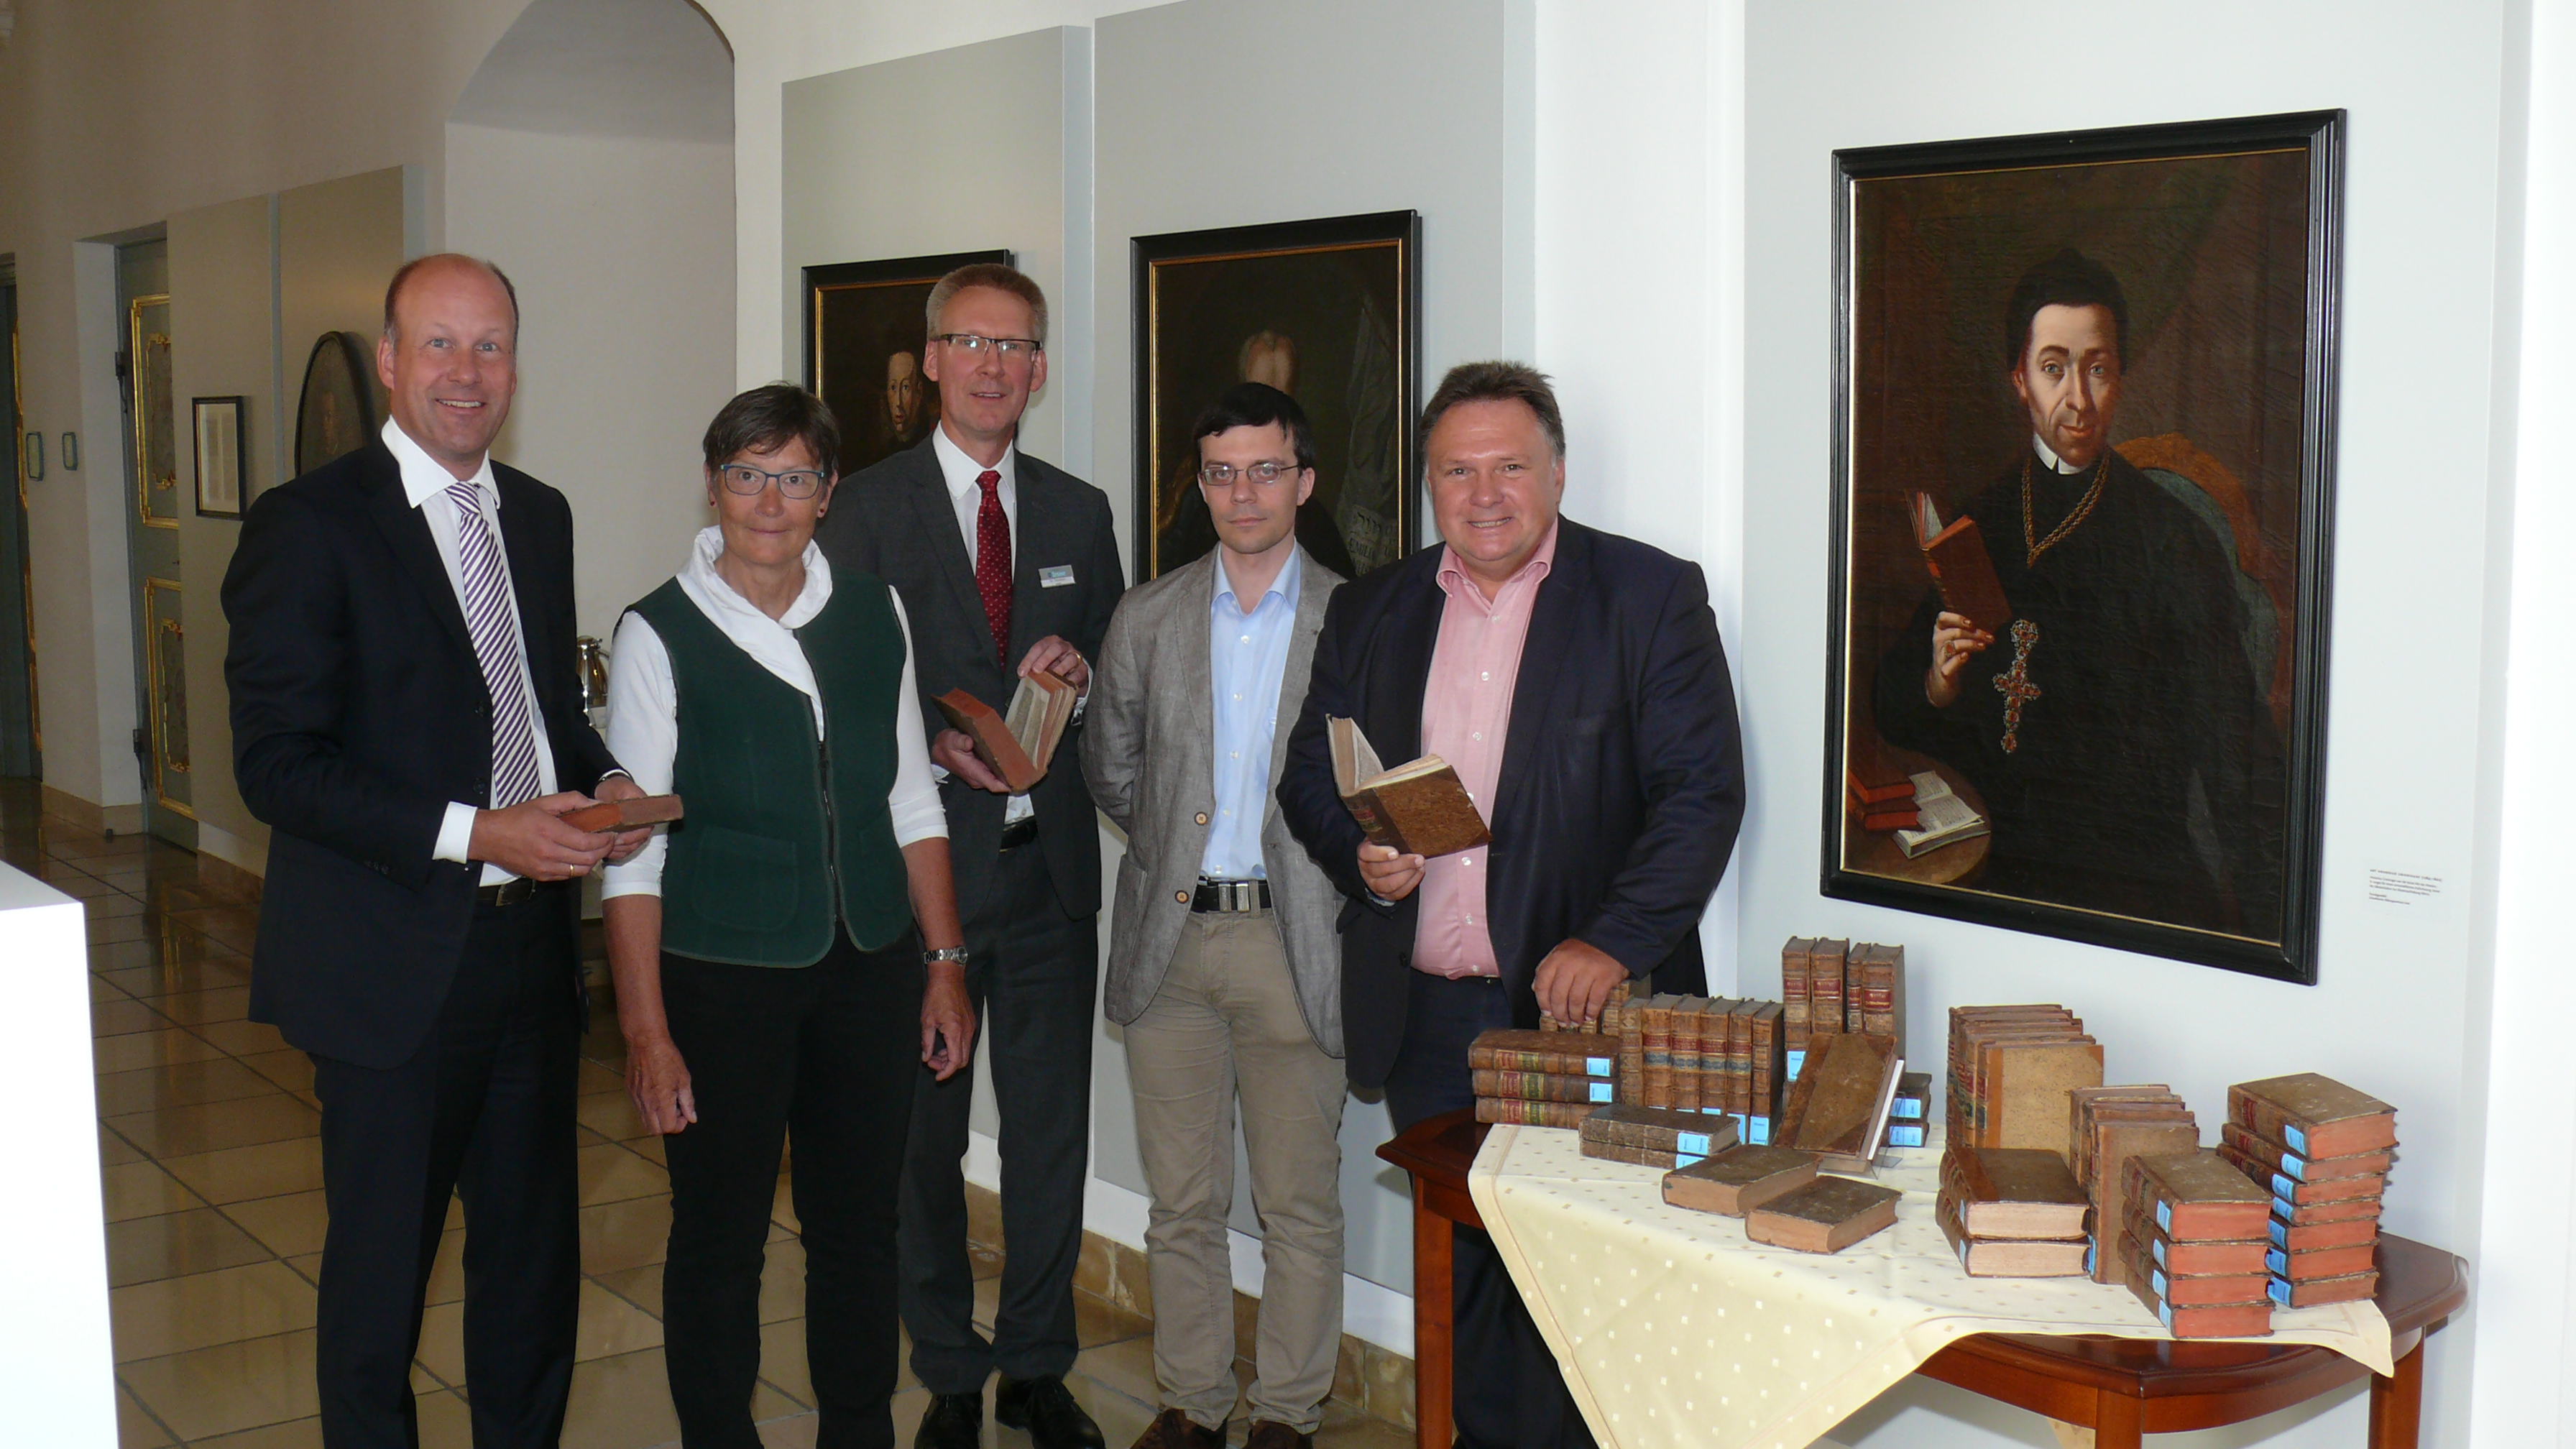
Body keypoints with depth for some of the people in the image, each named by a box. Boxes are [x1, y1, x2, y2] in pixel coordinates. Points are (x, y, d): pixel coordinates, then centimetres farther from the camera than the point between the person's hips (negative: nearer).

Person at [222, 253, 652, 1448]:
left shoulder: (540, 518, 10)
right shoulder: (307, 525, -11)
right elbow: (277, 765, -16)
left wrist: (602, 780, -2)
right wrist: (471, 834, -23)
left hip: (532, 942, 6)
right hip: (393, 963, -6)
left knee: (536, 1256, 16)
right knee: (381, 1264, 10)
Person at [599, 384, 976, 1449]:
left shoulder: (875, 616, 5)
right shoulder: (660, 637, -7)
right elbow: (632, 852, -8)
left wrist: (944, 963, 8)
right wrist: (645, 1031, -11)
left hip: (870, 968, 4)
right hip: (722, 975, -4)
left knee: (859, 1226, 15)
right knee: (719, 1238, 9)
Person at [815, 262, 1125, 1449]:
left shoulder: (1079, 513, 11)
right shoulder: (866, 510, 0)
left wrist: (1081, 669, -7)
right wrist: (931, 746, -18)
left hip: (1051, 862, 3)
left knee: (1052, 1128, 9)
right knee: (923, 1136, 7)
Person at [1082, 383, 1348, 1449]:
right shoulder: (1148, 618, 8)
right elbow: (1110, 764, 16)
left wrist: (1343, 864, -6)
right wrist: (1172, 847, 9)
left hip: (1294, 940, -2)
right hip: (1170, 939, 2)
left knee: (1300, 1203, 5)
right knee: (1183, 1201, 10)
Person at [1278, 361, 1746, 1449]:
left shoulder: (1651, 597, -2)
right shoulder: (1369, 613, 11)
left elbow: (1703, 790, -8)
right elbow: (1308, 779, 17)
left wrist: (1611, 944, -19)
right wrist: (1357, 857, -5)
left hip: (1580, 1007, -4)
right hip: (1424, 1019, 4)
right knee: (1459, 1270, 11)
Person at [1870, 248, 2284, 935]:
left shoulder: (2175, 538, 0)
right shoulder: (1973, 523, 11)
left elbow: (2235, 751, -2)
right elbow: (1893, 715, 17)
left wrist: (2262, 925, -10)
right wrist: (1936, 688, -6)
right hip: (1998, 872, 3)